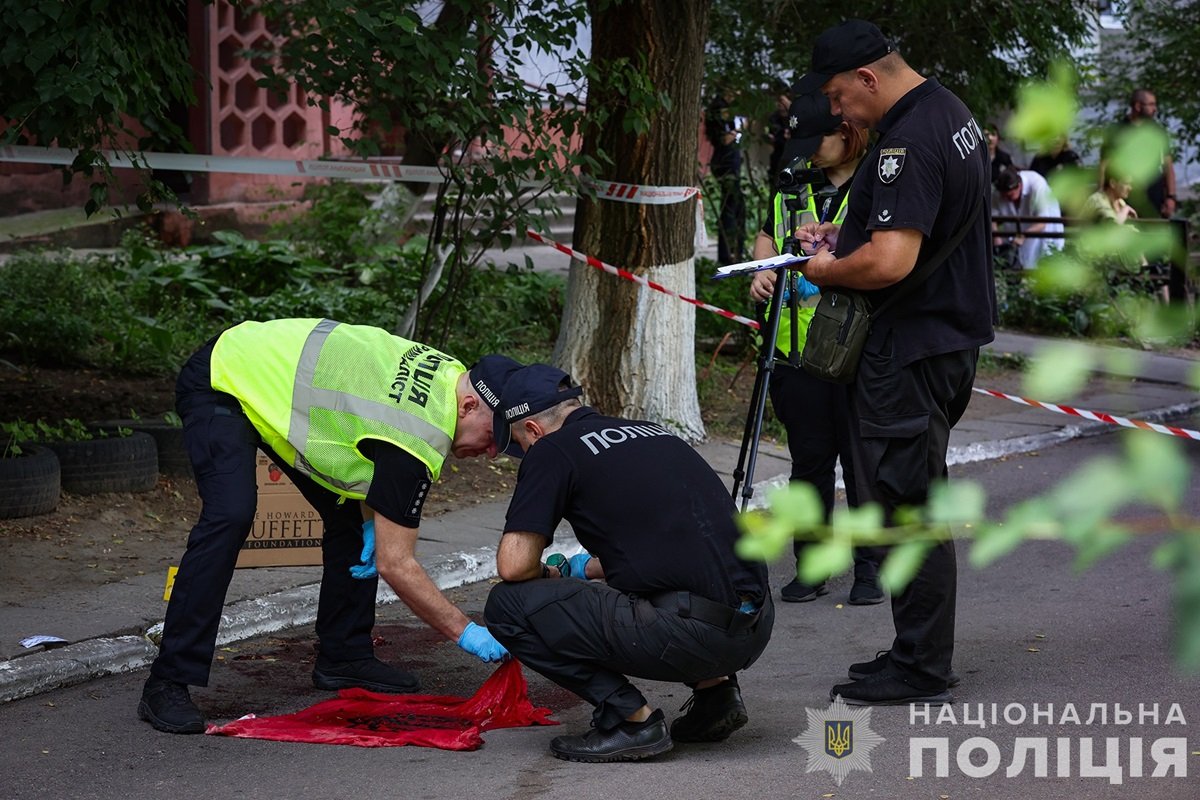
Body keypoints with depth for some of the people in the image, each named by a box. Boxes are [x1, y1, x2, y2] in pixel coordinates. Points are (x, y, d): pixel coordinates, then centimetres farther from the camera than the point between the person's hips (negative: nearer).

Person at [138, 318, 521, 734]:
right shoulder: (417, 440, -31)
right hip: (220, 384, -10)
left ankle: (343, 656, 16)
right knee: (230, 516, -27)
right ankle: (166, 686, -26)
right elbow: (395, 563, -25)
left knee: (351, 514, 6)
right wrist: (466, 632, -19)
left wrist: (371, 521, -1)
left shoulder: (449, 374, -5)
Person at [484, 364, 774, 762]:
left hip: (696, 633, -8)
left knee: (509, 605, 0)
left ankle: (633, 719, 0)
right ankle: (714, 687, 19)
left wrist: (549, 576, 18)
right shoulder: (651, 432, 23)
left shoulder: (552, 451, 1)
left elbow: (514, 565, -5)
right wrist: (586, 569, 51)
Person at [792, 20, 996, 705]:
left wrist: (824, 270, -11)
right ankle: (919, 652, 24)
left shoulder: (908, 141, -21)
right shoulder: (951, 110, 12)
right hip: (952, 334, 11)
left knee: (904, 506, -3)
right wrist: (842, 232, 14)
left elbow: (891, 261, -29)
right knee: (918, 503, 16)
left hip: (909, 351, -11)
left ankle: (920, 671, 3)